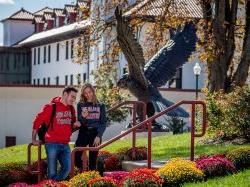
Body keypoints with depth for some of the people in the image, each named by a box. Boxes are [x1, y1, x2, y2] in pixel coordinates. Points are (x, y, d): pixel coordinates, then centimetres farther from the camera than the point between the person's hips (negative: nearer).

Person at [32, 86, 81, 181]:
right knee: (52, 172, -3)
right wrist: (34, 139, -3)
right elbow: (37, 121, -3)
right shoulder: (51, 107, -6)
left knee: (67, 168, -1)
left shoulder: (71, 108, 12)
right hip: (52, 144, -6)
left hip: (65, 144, 6)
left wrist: (75, 125, 0)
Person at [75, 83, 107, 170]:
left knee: (93, 159, -2)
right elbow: (80, 122, 4)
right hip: (83, 133, 0)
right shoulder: (80, 105, 9)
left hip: (95, 134, 0)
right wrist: (83, 116, -19)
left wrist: (99, 136, -9)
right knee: (76, 155, -18)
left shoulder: (100, 106, 8)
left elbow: (103, 123, 4)